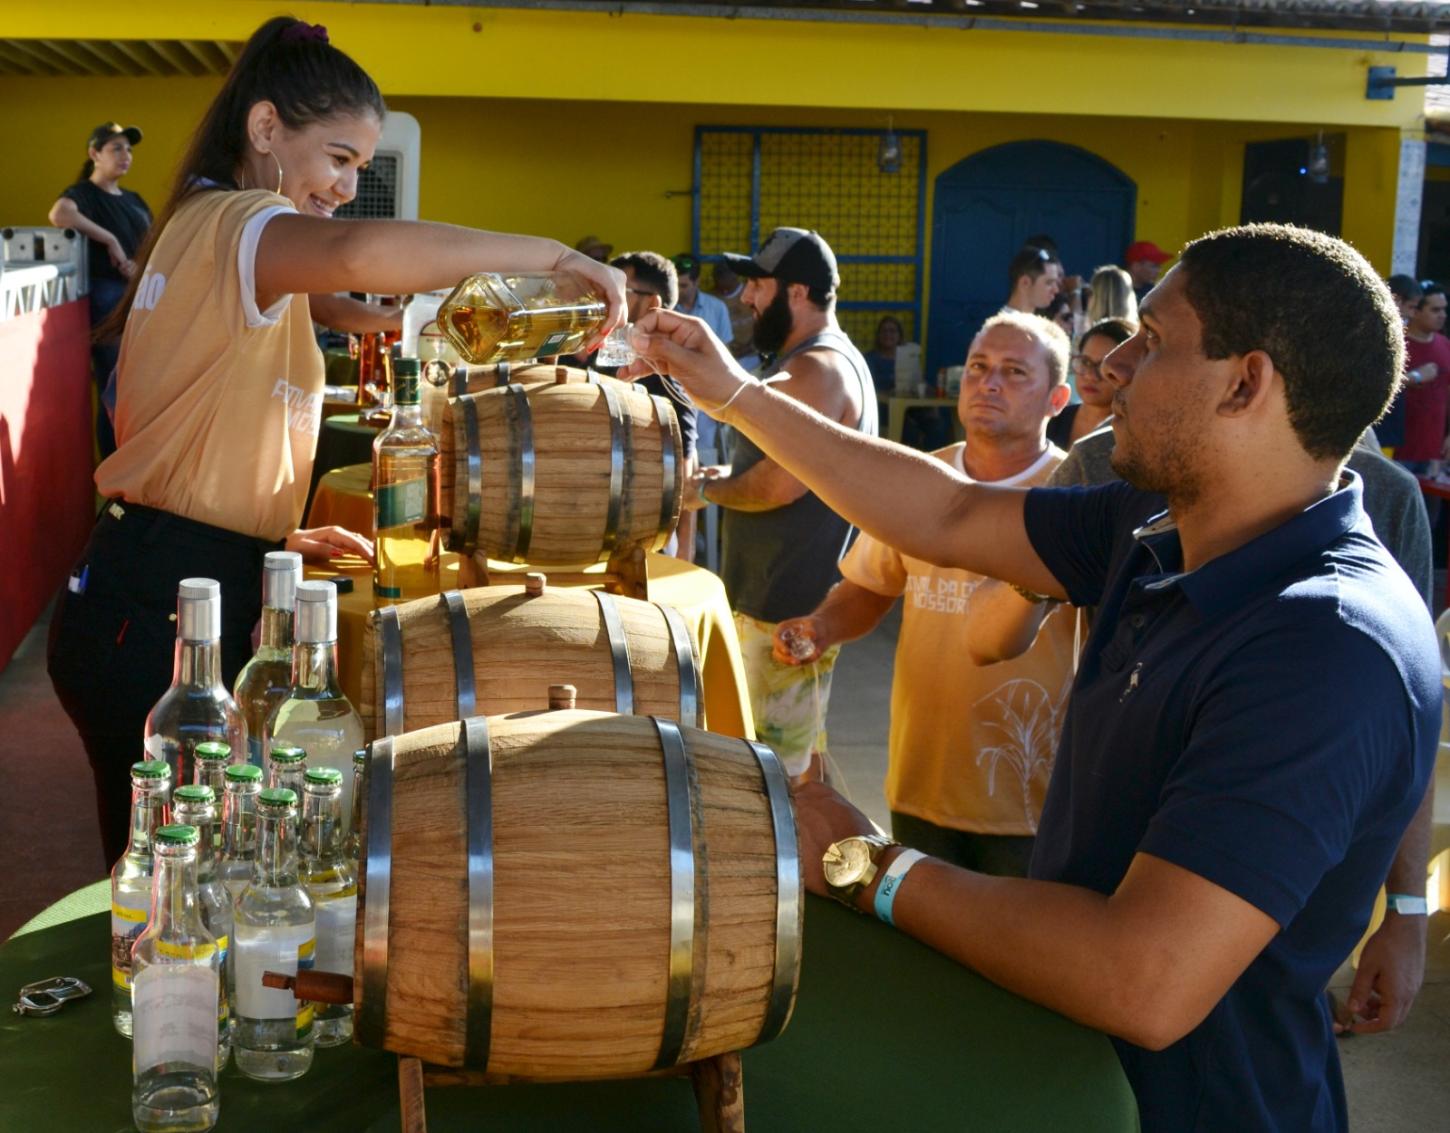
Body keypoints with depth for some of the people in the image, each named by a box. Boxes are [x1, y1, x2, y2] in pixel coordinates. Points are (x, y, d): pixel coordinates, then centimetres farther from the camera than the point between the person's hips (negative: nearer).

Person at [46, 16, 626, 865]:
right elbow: (357, 254, -37)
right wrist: (555, 255, -30)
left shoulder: (207, 226, 22)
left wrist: (277, 536, 16)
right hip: (158, 613, -10)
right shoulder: (233, 223, -12)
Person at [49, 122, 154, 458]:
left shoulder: (133, 199, 18)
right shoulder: (84, 192, -4)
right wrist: (110, 240, -22)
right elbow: (59, 214, -28)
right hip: (107, 298, -7)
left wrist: (142, 264, -7)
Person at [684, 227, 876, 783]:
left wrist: (709, 490, -10)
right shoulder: (822, 360, 17)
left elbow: (783, 482, -27)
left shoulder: (816, 369, -18)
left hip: (790, 604, -11)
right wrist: (729, 475, 9)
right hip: (791, 594, 11)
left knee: (783, 764, -5)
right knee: (801, 750, 19)